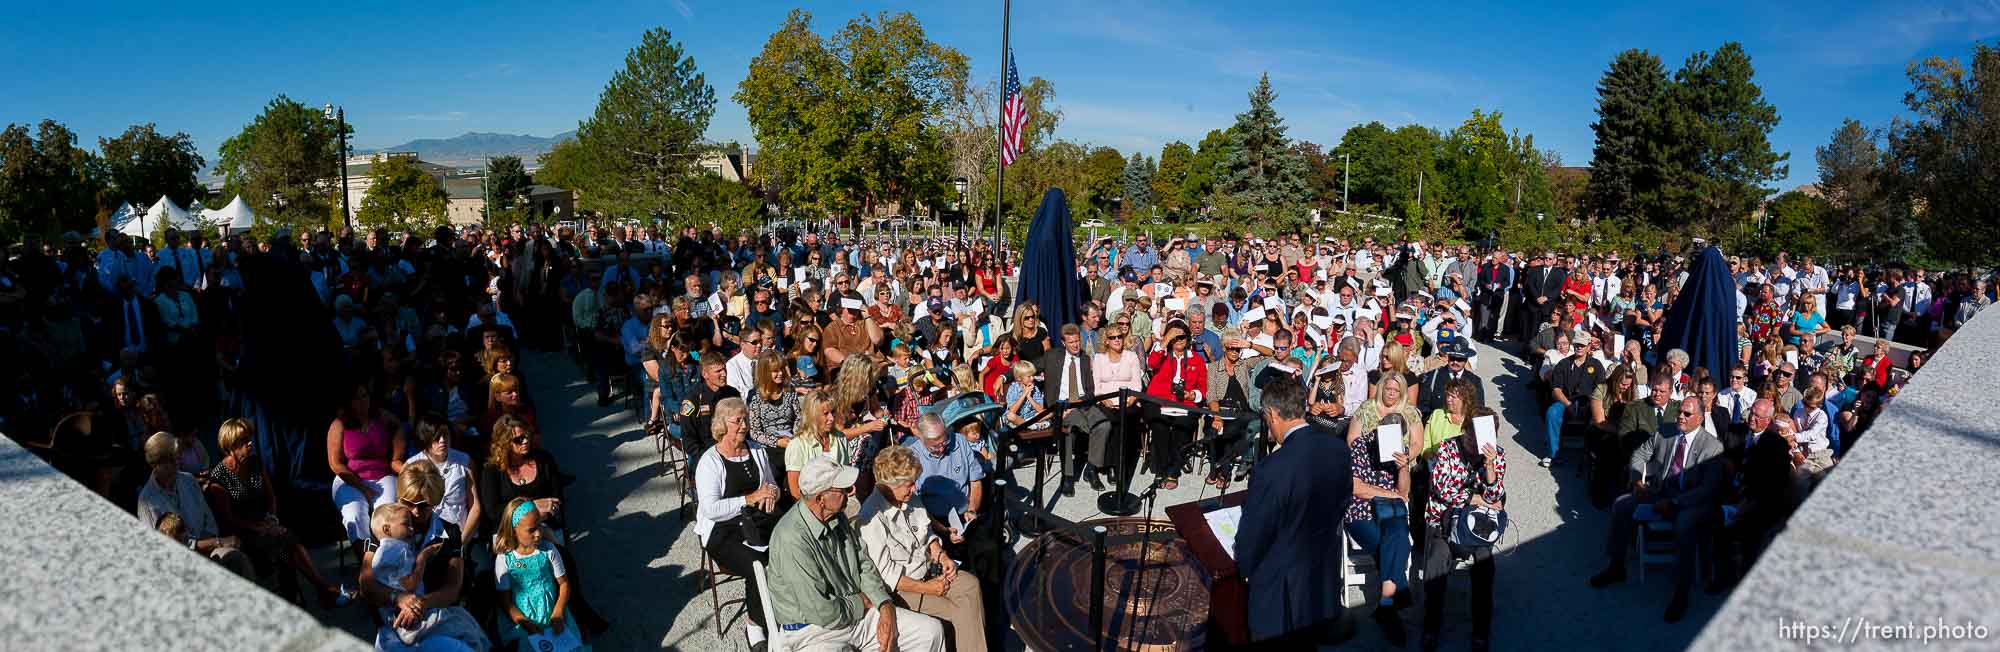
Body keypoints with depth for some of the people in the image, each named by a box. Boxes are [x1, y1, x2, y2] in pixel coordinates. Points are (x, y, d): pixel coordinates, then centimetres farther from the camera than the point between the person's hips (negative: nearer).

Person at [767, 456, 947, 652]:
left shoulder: (837, 518, 3)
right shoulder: (792, 539, -25)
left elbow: (864, 565, 11)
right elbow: (822, 613, -24)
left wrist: (885, 608, -4)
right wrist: (863, 602, -7)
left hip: (858, 612, 8)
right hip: (814, 630, -8)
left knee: (931, 631, 0)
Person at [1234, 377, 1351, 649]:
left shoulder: (1271, 469, -29)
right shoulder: (1339, 448, -7)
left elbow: (1252, 537, -19)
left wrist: (1245, 570, 2)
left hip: (1282, 596, -6)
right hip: (1327, 585, 6)